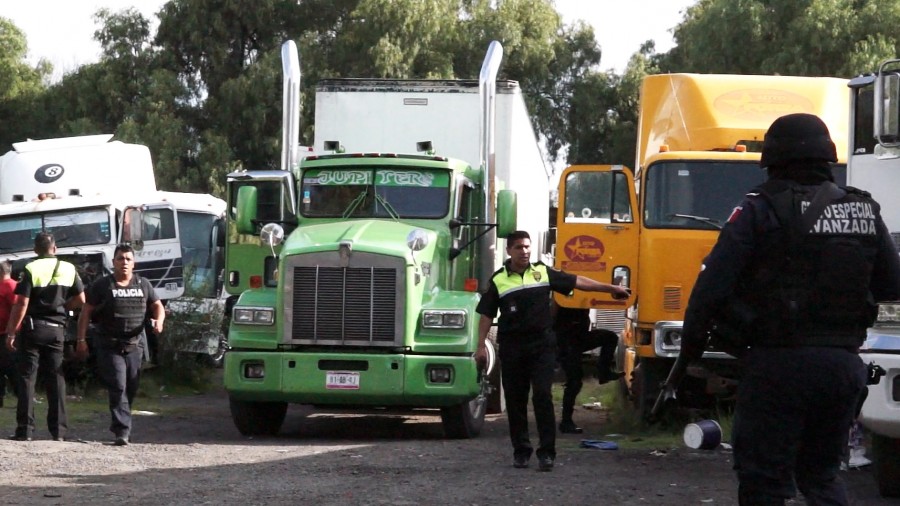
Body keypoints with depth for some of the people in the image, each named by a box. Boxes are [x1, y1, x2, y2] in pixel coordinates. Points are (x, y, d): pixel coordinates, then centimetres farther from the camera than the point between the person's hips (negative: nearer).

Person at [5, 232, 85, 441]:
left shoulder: (31, 270, -9)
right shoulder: (68, 269, 3)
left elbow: (21, 304, -13)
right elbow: (80, 299, 5)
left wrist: (11, 332, -8)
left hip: (32, 328, -3)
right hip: (57, 328, 3)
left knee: (27, 378, 1)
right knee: (56, 379, 8)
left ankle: (25, 429, -3)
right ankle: (59, 430, 4)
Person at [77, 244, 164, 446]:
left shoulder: (143, 285, 10)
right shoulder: (102, 285, -1)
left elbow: (157, 306, 16)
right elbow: (86, 312, 0)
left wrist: (159, 321, -7)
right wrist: (81, 339, -7)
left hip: (135, 345, 4)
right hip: (110, 347, -4)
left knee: (131, 389, 8)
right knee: (118, 388, -14)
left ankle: (119, 427, 26)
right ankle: (122, 431, -19)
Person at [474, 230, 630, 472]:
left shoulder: (543, 273, 7)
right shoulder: (499, 280, 4)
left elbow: (577, 282, 10)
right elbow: (486, 315, 4)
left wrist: (610, 288, 9)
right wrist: (481, 345, -3)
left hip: (542, 344, 0)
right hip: (512, 347, 0)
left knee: (542, 395, -9)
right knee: (515, 399, 5)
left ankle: (547, 452, -8)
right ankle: (521, 451, 15)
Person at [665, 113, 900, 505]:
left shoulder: (759, 211, -7)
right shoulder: (865, 213, 8)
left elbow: (711, 287, -12)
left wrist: (688, 354, -4)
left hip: (778, 364, -5)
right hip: (843, 365, 5)